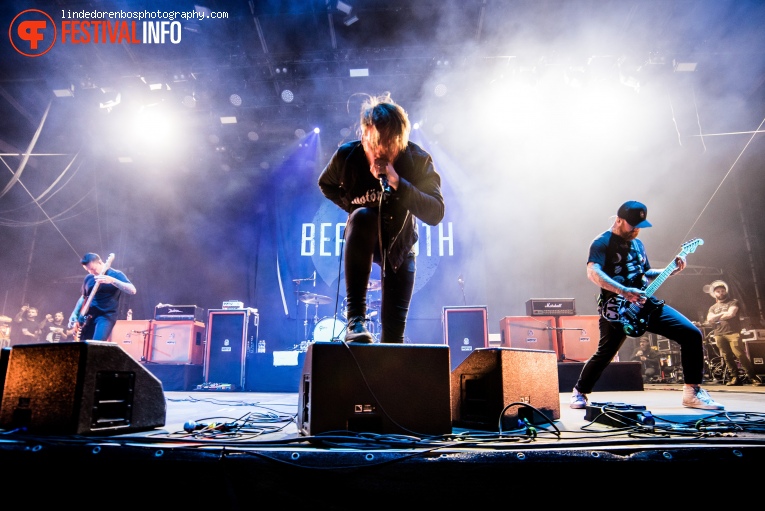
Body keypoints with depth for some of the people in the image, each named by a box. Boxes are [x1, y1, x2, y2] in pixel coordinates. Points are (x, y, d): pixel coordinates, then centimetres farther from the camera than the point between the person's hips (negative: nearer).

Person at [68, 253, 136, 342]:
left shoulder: (115, 275, -6)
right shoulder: (88, 278, 12)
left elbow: (132, 290, -22)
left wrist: (112, 280, -34)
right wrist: (74, 314, 12)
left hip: (106, 315, -6)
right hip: (87, 316, 6)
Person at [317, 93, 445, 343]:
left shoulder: (418, 159, -23)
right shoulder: (347, 156, -20)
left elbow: (436, 214, -31)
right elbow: (325, 185, 3)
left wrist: (397, 183, -42)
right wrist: (350, 203, -15)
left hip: (399, 245, 1)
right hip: (363, 238, 0)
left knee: (394, 335, -7)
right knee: (362, 216, -39)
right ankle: (355, 320, -36)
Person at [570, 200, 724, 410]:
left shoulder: (637, 243, 18)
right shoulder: (602, 243, -6)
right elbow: (593, 272, -23)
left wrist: (672, 270, 10)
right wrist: (624, 291, -33)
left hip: (645, 303, 7)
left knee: (692, 334, -5)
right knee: (604, 354, -5)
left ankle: (692, 392, 7)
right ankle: (579, 392, 21)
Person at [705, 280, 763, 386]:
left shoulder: (733, 302, 9)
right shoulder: (712, 308, 20)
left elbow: (731, 314, -8)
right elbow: (709, 320, 4)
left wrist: (716, 318, 3)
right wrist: (722, 313, -3)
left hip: (733, 332, -4)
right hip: (719, 335, 4)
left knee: (740, 355, -13)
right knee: (727, 357, 1)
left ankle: (753, 377, -7)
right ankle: (736, 378, 6)